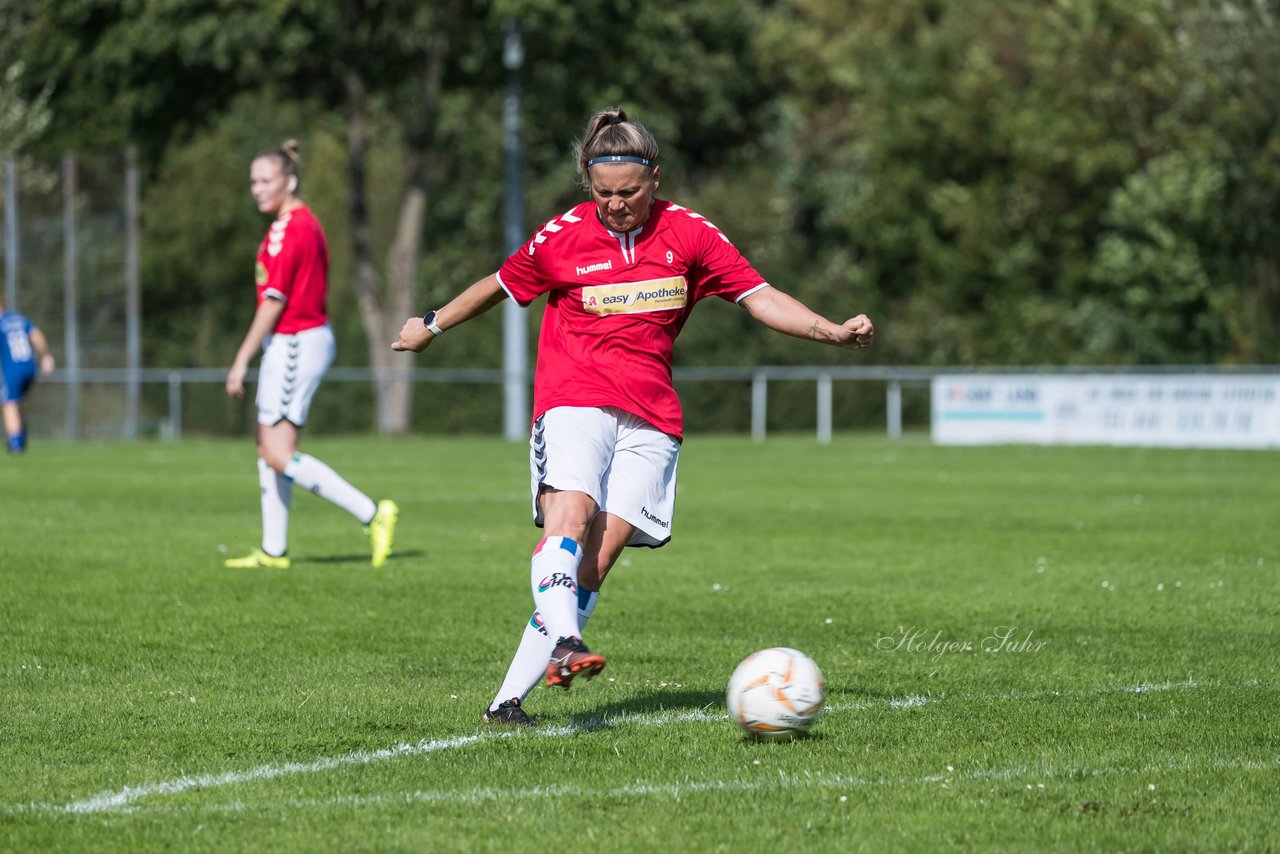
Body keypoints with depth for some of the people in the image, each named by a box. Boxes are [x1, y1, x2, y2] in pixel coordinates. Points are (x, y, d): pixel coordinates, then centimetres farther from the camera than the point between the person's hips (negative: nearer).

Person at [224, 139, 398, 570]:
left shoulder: (290, 229, -17)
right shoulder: (305, 222, 14)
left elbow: (274, 301, -18)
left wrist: (241, 361, -15)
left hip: (294, 344, -10)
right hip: (301, 340, 10)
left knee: (279, 454, -11)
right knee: (268, 449, 13)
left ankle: (373, 514, -14)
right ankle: (274, 550, 16)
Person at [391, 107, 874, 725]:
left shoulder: (689, 234, 4)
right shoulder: (563, 237, 0)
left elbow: (762, 298, 5)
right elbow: (500, 286, 17)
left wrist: (835, 332, -6)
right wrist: (432, 326, 27)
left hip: (651, 418, 1)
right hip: (574, 399, -1)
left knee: (597, 558, -10)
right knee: (569, 518, -29)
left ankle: (510, 698, -10)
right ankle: (564, 644, -47)